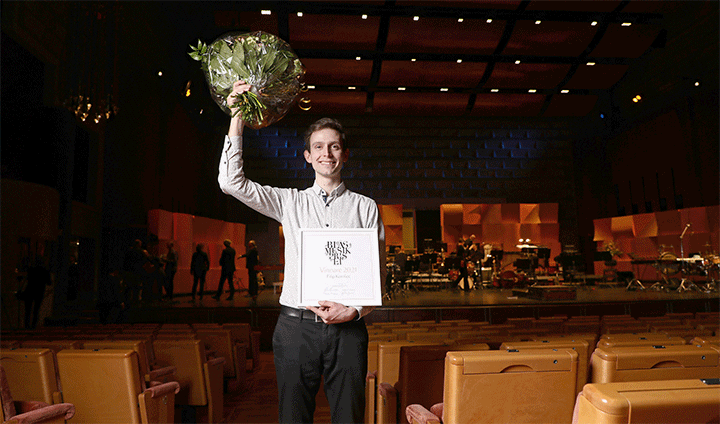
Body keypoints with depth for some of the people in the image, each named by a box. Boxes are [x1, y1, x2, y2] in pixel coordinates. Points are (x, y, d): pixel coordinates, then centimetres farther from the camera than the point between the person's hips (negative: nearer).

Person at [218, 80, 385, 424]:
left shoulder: (365, 207, 8)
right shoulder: (289, 202, 10)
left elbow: (378, 270, 7)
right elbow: (231, 182, 0)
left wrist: (356, 310, -10)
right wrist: (237, 118, -3)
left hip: (347, 328, 0)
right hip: (296, 325, 1)